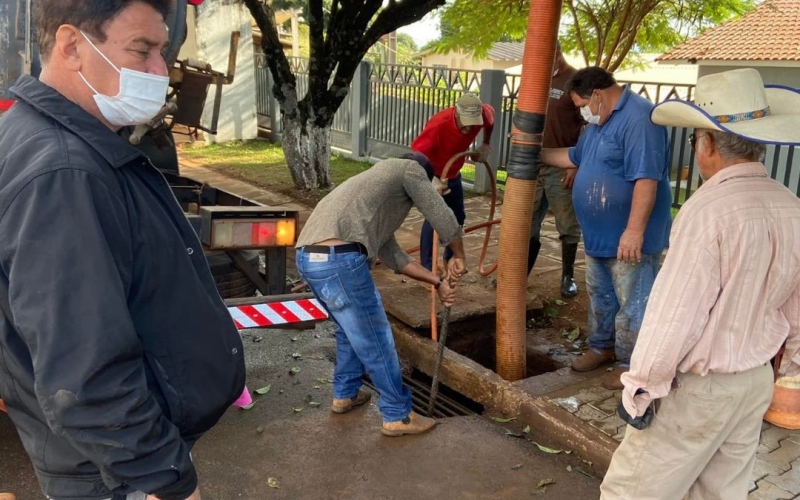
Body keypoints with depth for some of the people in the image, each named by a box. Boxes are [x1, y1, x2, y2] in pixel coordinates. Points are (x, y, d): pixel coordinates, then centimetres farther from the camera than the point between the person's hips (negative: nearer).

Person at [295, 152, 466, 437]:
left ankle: (345, 394, 44)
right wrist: (458, 258, 26)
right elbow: (443, 218, 8)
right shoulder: (410, 170, 12)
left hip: (309, 257, 9)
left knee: (351, 329, 30)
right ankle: (398, 416, 21)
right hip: (338, 259, -9)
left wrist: (438, 282, 29)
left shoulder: (381, 186, 35)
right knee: (375, 341, 6)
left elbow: (392, 255, 30)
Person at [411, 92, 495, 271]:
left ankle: (451, 259, 30)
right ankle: (426, 265, -7)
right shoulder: (438, 124, -38)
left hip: (453, 174, 6)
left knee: (458, 216, 13)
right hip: (432, 174, -6)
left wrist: (486, 144, 9)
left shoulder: (483, 114, -22)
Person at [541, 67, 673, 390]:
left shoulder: (638, 118, -21)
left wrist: (634, 231, -31)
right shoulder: (599, 121, 12)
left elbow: (646, 179, -28)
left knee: (631, 303, 2)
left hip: (628, 237, -10)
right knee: (599, 296, 21)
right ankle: (601, 347, 37)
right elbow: (575, 158, 28)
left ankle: (630, 362, 15)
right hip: (598, 234, 10)